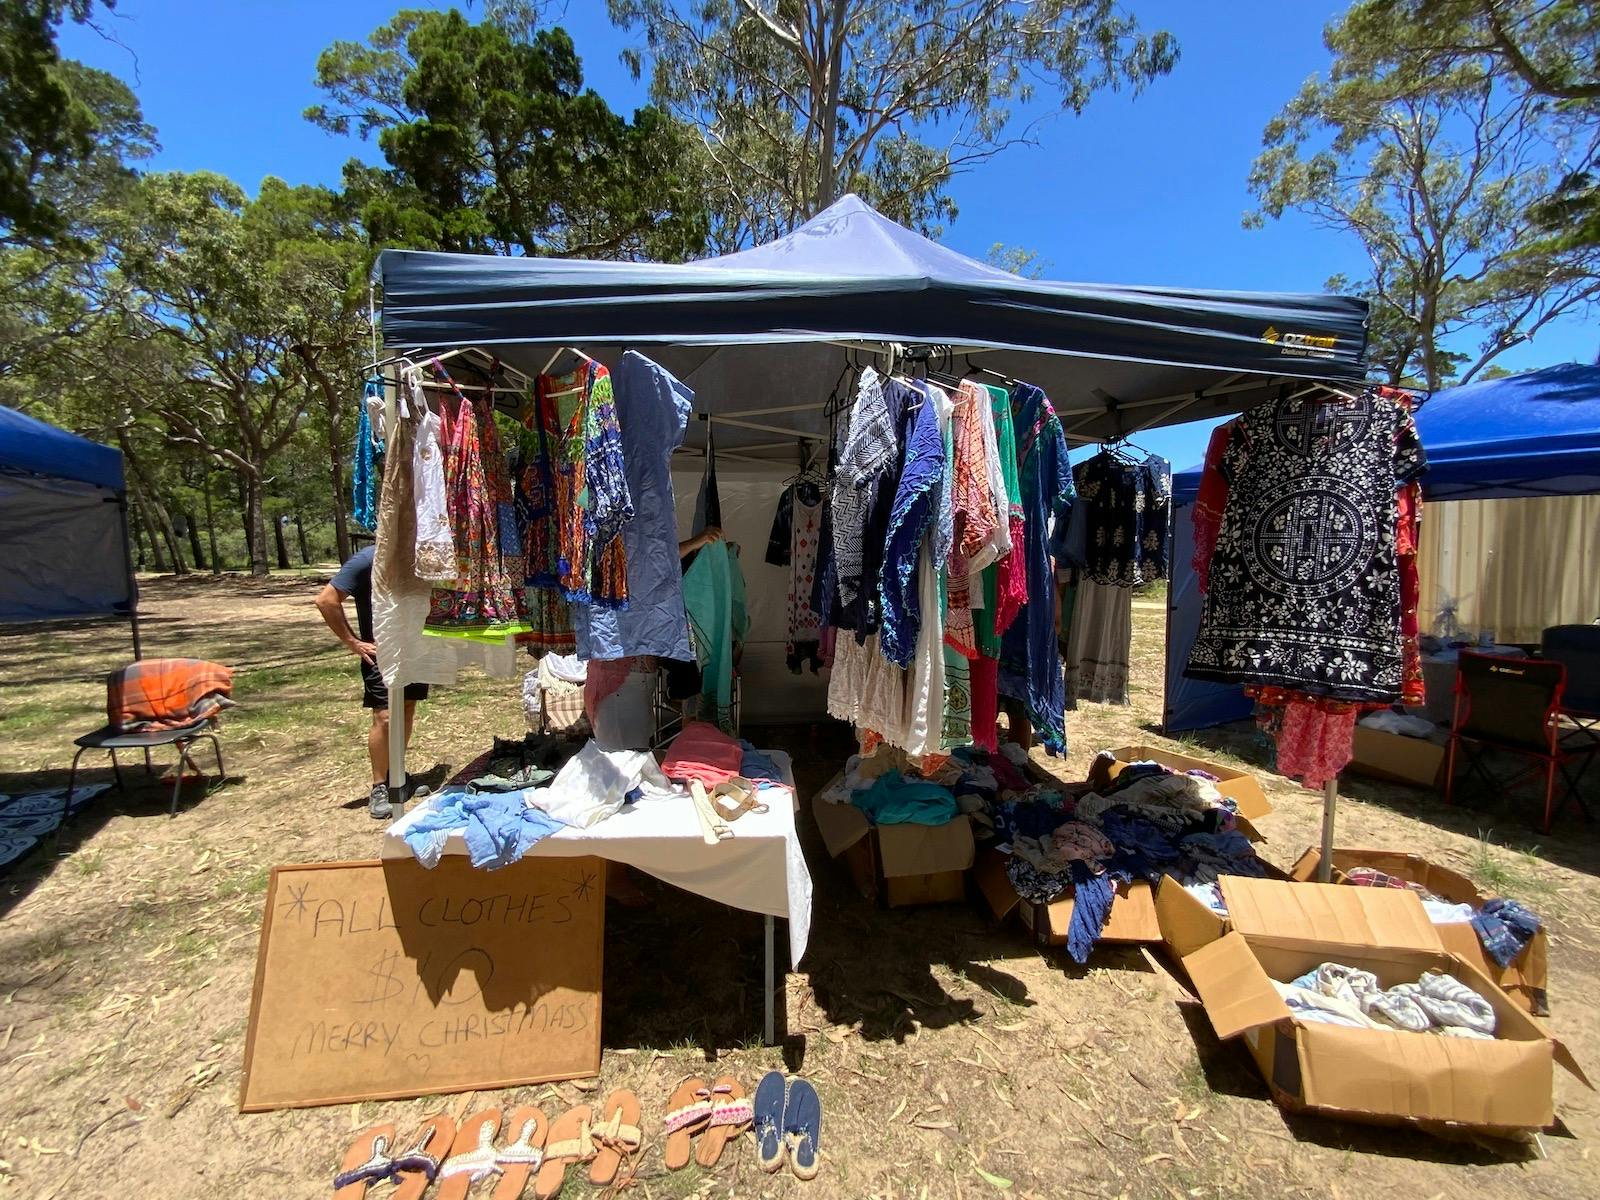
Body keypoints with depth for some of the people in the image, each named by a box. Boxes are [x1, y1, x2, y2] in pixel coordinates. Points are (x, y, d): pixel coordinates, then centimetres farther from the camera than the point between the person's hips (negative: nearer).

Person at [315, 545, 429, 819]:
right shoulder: (367, 560, -14)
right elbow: (326, 600, -15)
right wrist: (353, 642, -13)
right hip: (381, 653, -5)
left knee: (407, 712, 11)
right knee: (384, 717, -8)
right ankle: (379, 788, 6)